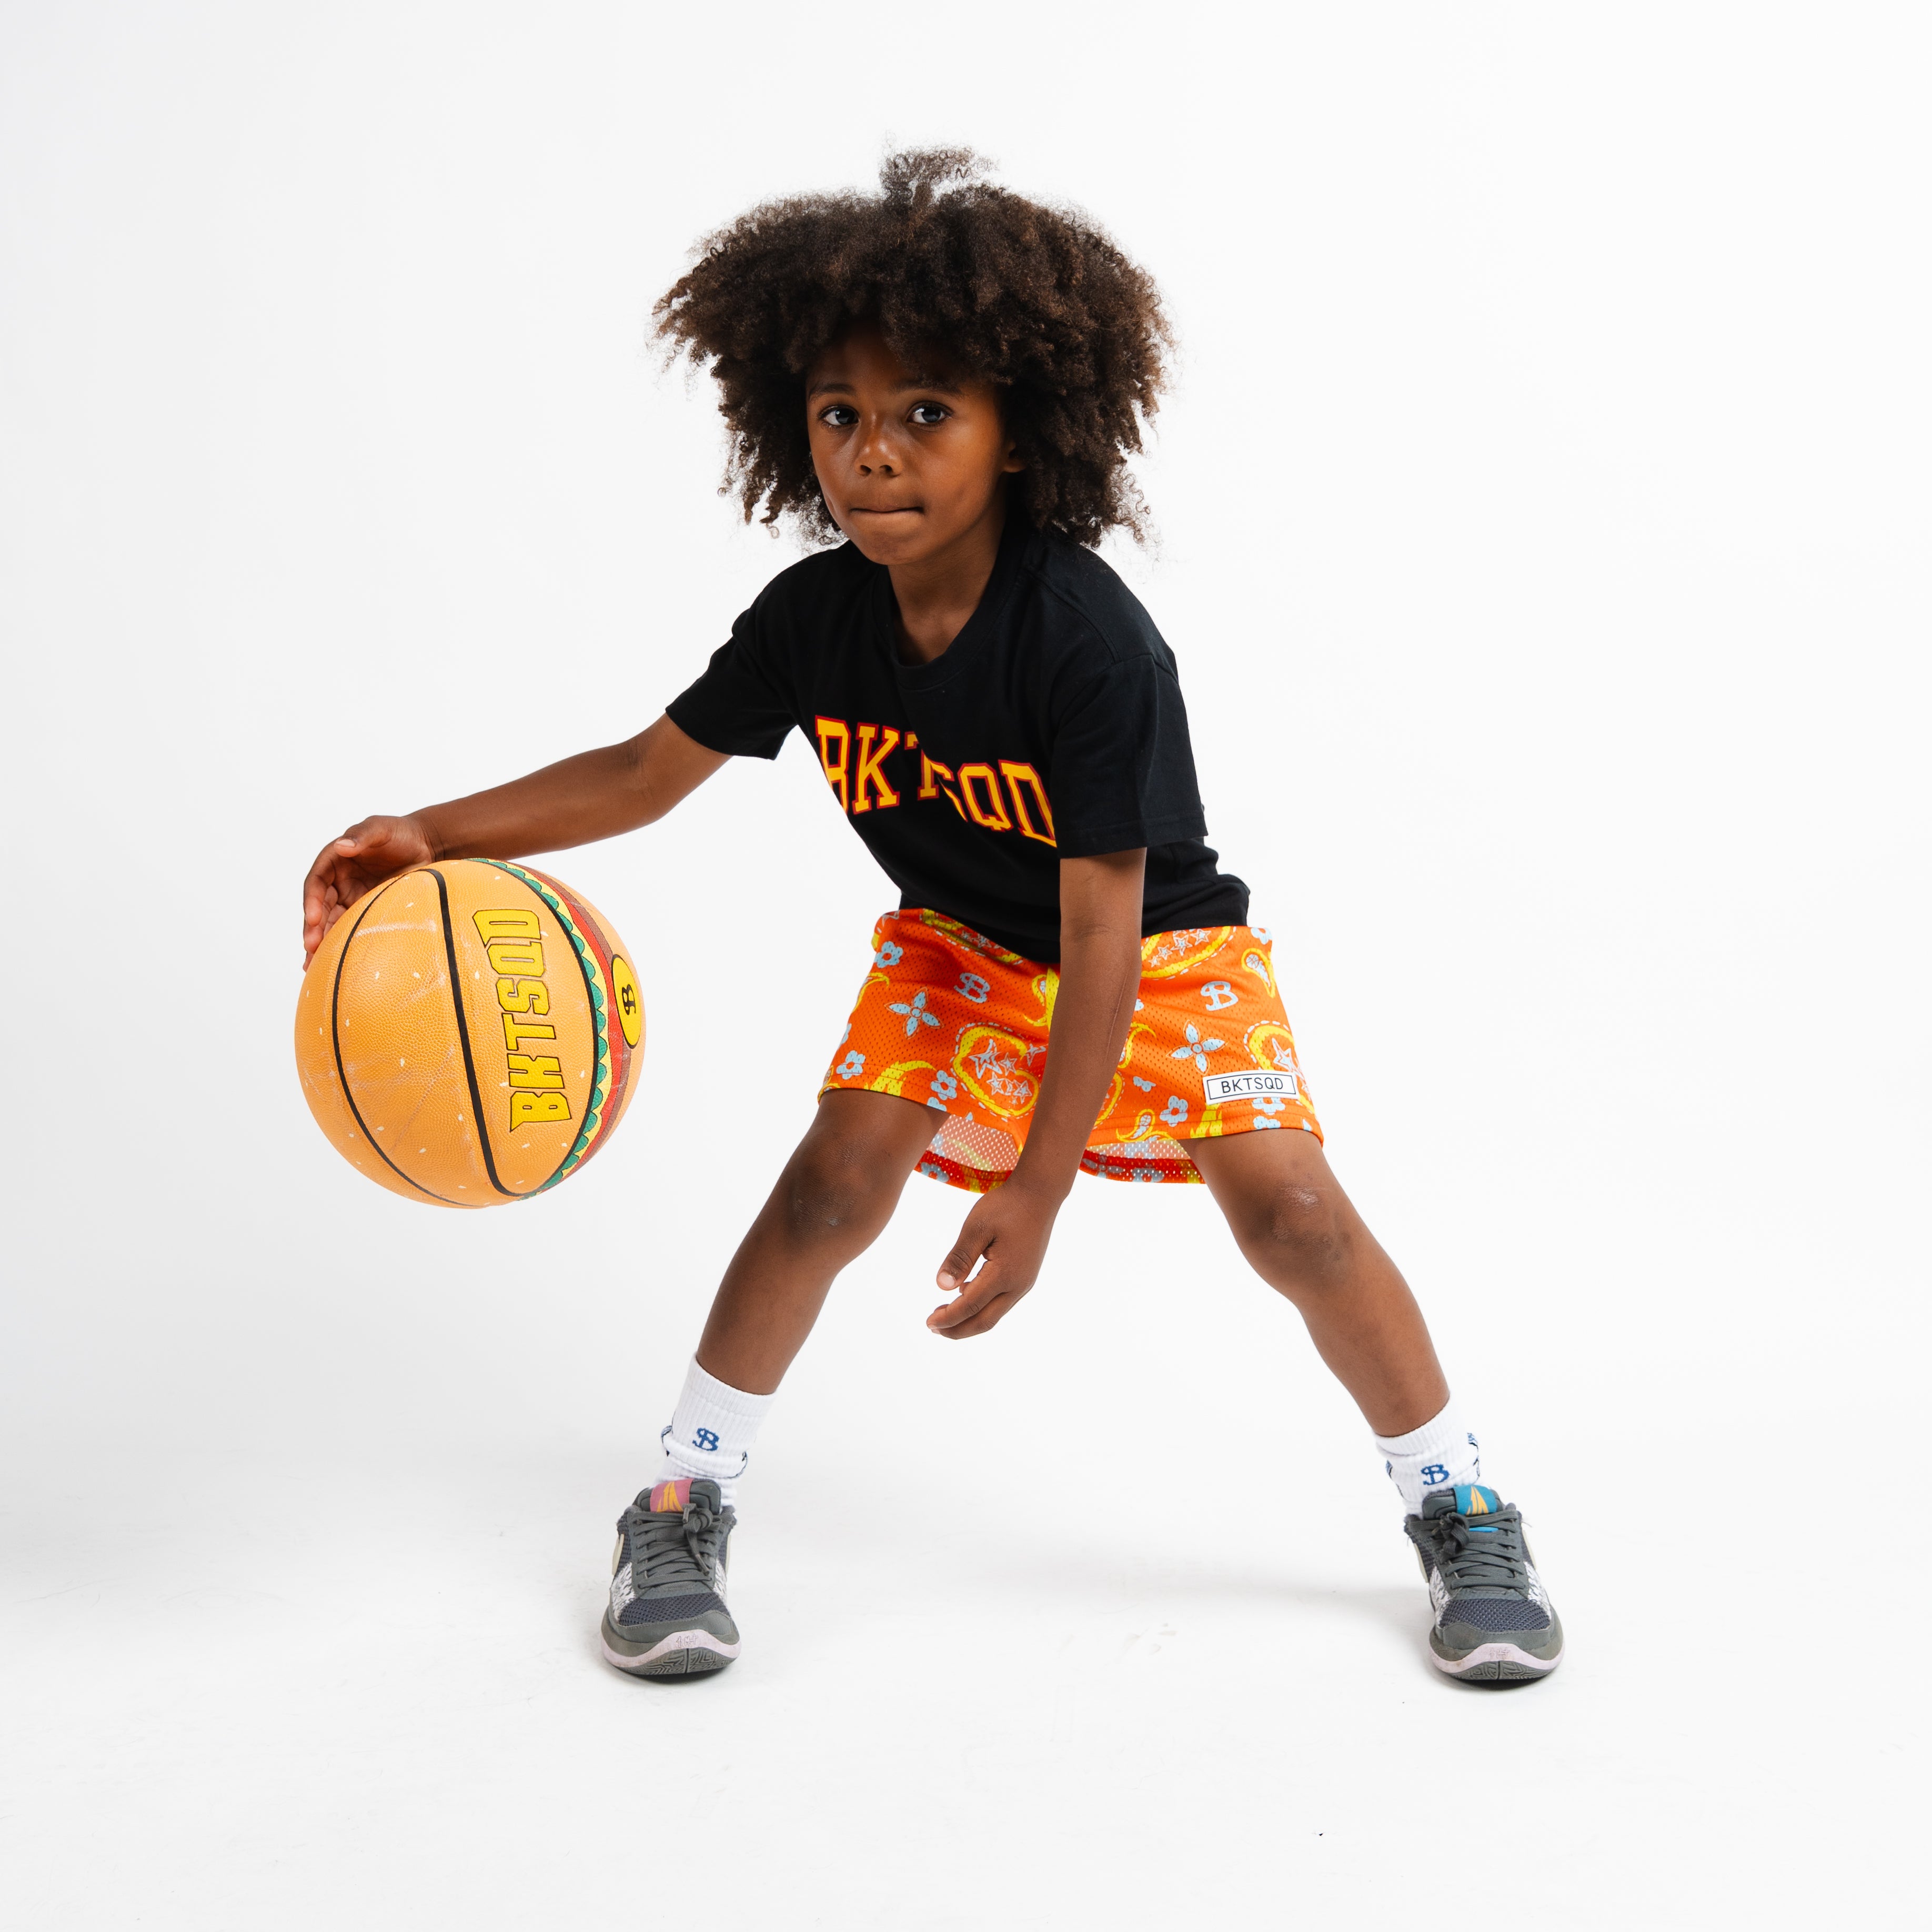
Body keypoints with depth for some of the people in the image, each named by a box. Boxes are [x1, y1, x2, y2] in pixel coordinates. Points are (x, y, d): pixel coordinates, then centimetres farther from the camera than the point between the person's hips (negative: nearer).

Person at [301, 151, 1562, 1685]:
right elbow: (649, 771, -4)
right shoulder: (812, 619, -18)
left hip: (1164, 944, -3)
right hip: (959, 942, 4)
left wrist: (1036, 1192, -31)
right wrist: (437, 835, -17)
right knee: (838, 1178, -12)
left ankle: (1462, 1512, 5)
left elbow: (1104, 935, -31)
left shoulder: (1093, 644, -33)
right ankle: (683, 1504, 5)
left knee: (1291, 1211, -16)